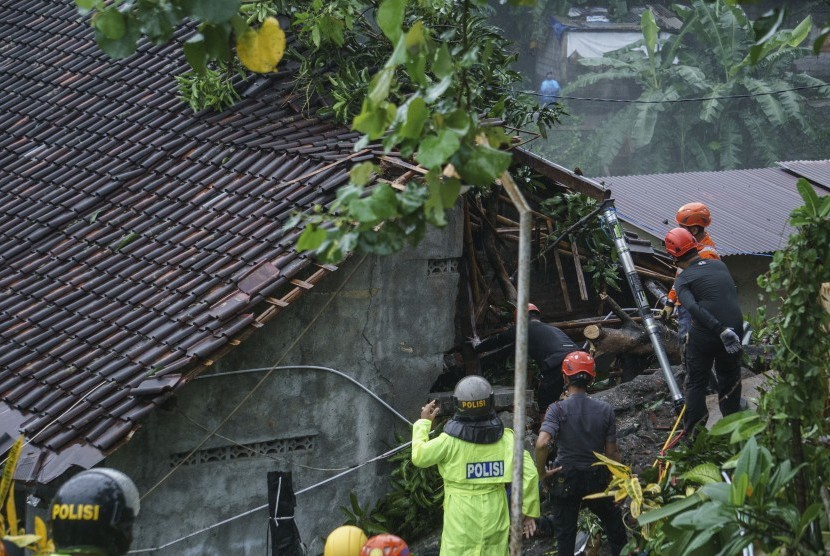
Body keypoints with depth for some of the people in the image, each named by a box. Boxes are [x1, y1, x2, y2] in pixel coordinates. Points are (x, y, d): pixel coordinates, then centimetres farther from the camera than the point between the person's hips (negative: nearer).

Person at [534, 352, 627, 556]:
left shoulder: (558, 409, -12)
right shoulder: (605, 410, -5)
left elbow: (542, 443, -26)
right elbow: (612, 451, -2)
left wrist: (542, 473, -11)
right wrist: (615, 481, 12)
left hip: (565, 479, -1)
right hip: (596, 478, 2)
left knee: (565, 534, 8)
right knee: (614, 523, 23)